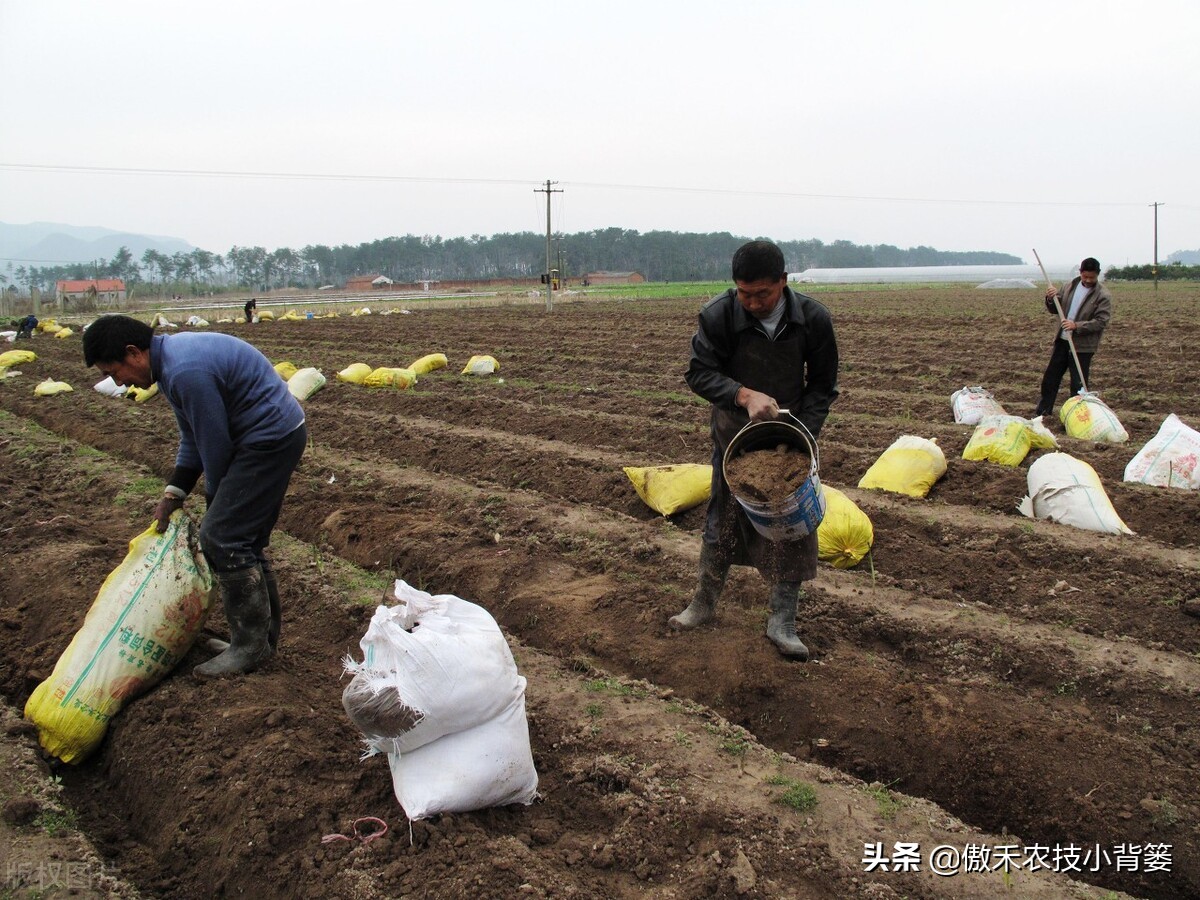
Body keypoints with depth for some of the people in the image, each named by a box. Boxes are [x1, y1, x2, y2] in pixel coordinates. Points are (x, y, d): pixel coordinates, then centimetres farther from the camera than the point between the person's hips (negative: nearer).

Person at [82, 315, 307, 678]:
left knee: (222, 537, -8)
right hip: (279, 434, 10)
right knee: (245, 537, 15)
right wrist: (173, 494, 9)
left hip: (270, 440, -10)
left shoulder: (186, 372, -24)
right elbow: (192, 437, 16)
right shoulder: (171, 355, 10)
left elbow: (214, 443, -16)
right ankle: (263, 634, 25)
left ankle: (251, 645, 2)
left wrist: (216, 499, 1)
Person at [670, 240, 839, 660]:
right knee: (723, 518, 10)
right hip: (734, 431, 0)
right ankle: (705, 603, 30)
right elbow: (699, 373, -14)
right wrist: (745, 395, -31)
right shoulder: (718, 315, -20)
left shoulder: (813, 319, -16)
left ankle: (782, 622, 13)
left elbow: (822, 385, -5)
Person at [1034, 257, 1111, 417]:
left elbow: (1101, 322, -17)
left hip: (1083, 345, -5)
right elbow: (1054, 310, 11)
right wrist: (1051, 299, -11)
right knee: (1050, 378, 13)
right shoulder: (1069, 286, 5)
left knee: (1078, 384, -2)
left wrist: (1076, 326, -29)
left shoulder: (1102, 295, -11)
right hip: (1062, 340, 5)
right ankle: (1043, 410, 27)